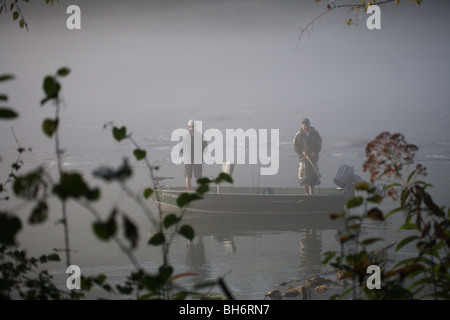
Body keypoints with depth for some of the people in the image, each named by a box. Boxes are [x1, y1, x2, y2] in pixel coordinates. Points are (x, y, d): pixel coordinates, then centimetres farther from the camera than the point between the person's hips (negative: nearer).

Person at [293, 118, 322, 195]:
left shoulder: (315, 133, 3)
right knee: (304, 176, -3)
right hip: (303, 158, -2)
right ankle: (307, 192, 8)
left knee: (313, 176, 5)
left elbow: (319, 144, 8)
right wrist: (302, 152, -16)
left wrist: (315, 152, -9)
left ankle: (312, 191, 17)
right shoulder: (299, 135, -2)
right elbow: (294, 146, 0)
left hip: (314, 157, 2)